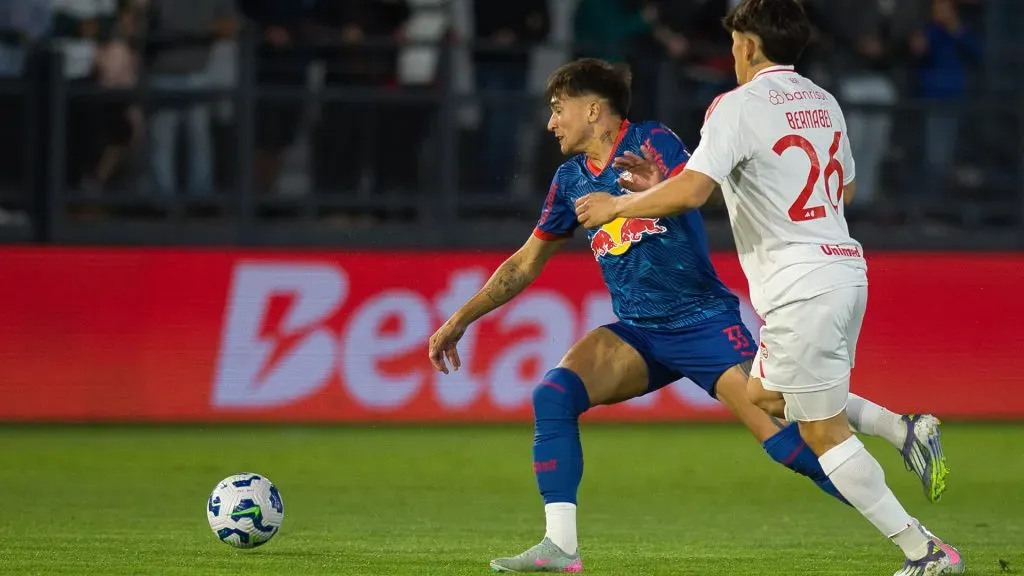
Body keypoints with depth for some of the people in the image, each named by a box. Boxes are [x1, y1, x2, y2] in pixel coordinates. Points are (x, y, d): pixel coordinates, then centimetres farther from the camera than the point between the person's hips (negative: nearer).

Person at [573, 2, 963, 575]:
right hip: (845, 267, 8)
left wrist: (618, 205, -7)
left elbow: (690, 191, -22)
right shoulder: (823, 103, 13)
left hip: (800, 286, -8)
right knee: (765, 396, 22)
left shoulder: (739, 106, -11)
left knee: (825, 431, 0)